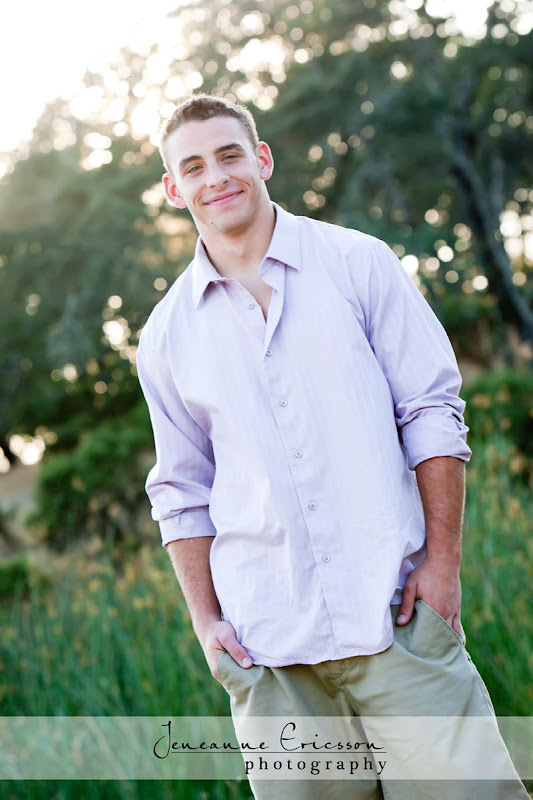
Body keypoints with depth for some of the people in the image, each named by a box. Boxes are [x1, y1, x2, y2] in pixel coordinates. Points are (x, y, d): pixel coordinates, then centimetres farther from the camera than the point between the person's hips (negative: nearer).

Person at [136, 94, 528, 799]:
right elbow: (181, 491, 14)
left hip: (394, 609, -1)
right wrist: (206, 621, 6)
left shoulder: (357, 263, 3)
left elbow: (432, 410, 2)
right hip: (266, 641, 2)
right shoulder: (168, 335, 9)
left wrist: (443, 560, -5)